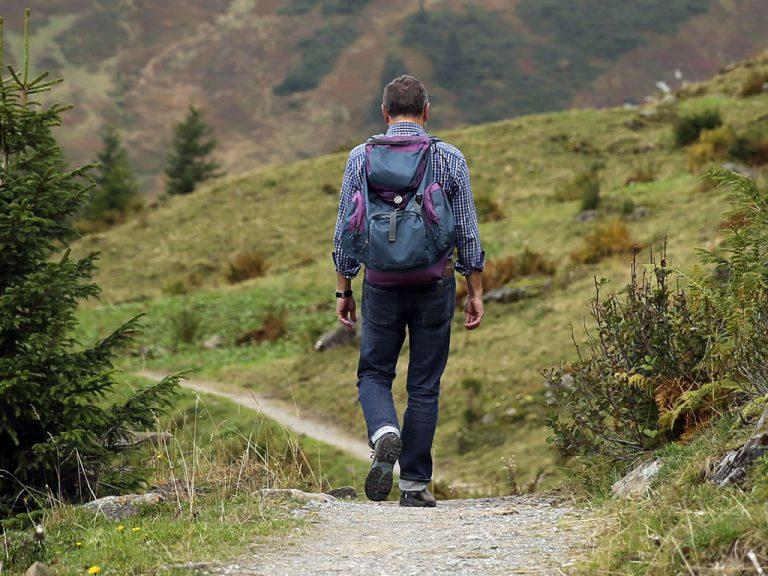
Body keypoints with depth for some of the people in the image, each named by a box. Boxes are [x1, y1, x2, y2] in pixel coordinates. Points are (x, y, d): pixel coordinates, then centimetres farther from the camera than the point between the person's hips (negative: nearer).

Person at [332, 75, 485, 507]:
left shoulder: (362, 158, 0)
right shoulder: (450, 159, -1)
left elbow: (345, 231, 2)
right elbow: (468, 232, 0)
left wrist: (344, 290, 10)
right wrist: (475, 292, 8)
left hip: (381, 284, 0)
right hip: (435, 285, 0)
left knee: (374, 374, 14)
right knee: (425, 385, 8)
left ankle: (385, 433, -16)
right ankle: (415, 484, 9)